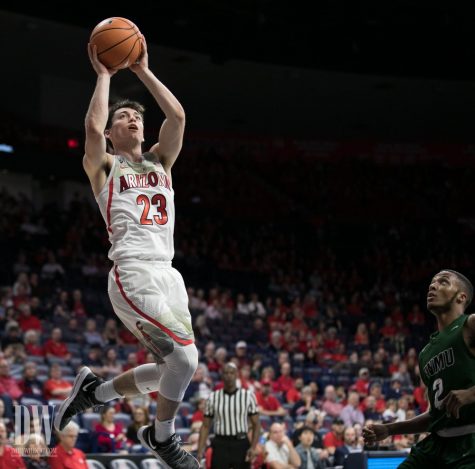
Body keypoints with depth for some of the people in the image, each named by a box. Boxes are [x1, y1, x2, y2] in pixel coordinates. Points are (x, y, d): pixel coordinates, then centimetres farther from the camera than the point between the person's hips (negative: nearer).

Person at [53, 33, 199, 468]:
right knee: (185, 356, -21)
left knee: (172, 369, 7)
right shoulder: (103, 165, 8)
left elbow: (178, 116, 6)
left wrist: (144, 71, 10)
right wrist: (104, 75, -1)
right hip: (133, 274, -7)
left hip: (168, 274, 7)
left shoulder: (160, 162, 21)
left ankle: (94, 390, 29)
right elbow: (93, 127, -13)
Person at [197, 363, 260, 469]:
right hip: (220, 444, 1)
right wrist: (200, 450, -3)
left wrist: (253, 447, -11)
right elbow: (205, 426, 6)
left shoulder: (248, 395, 1)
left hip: (241, 444, -1)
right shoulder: (213, 397, 4)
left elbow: (256, 424, 2)